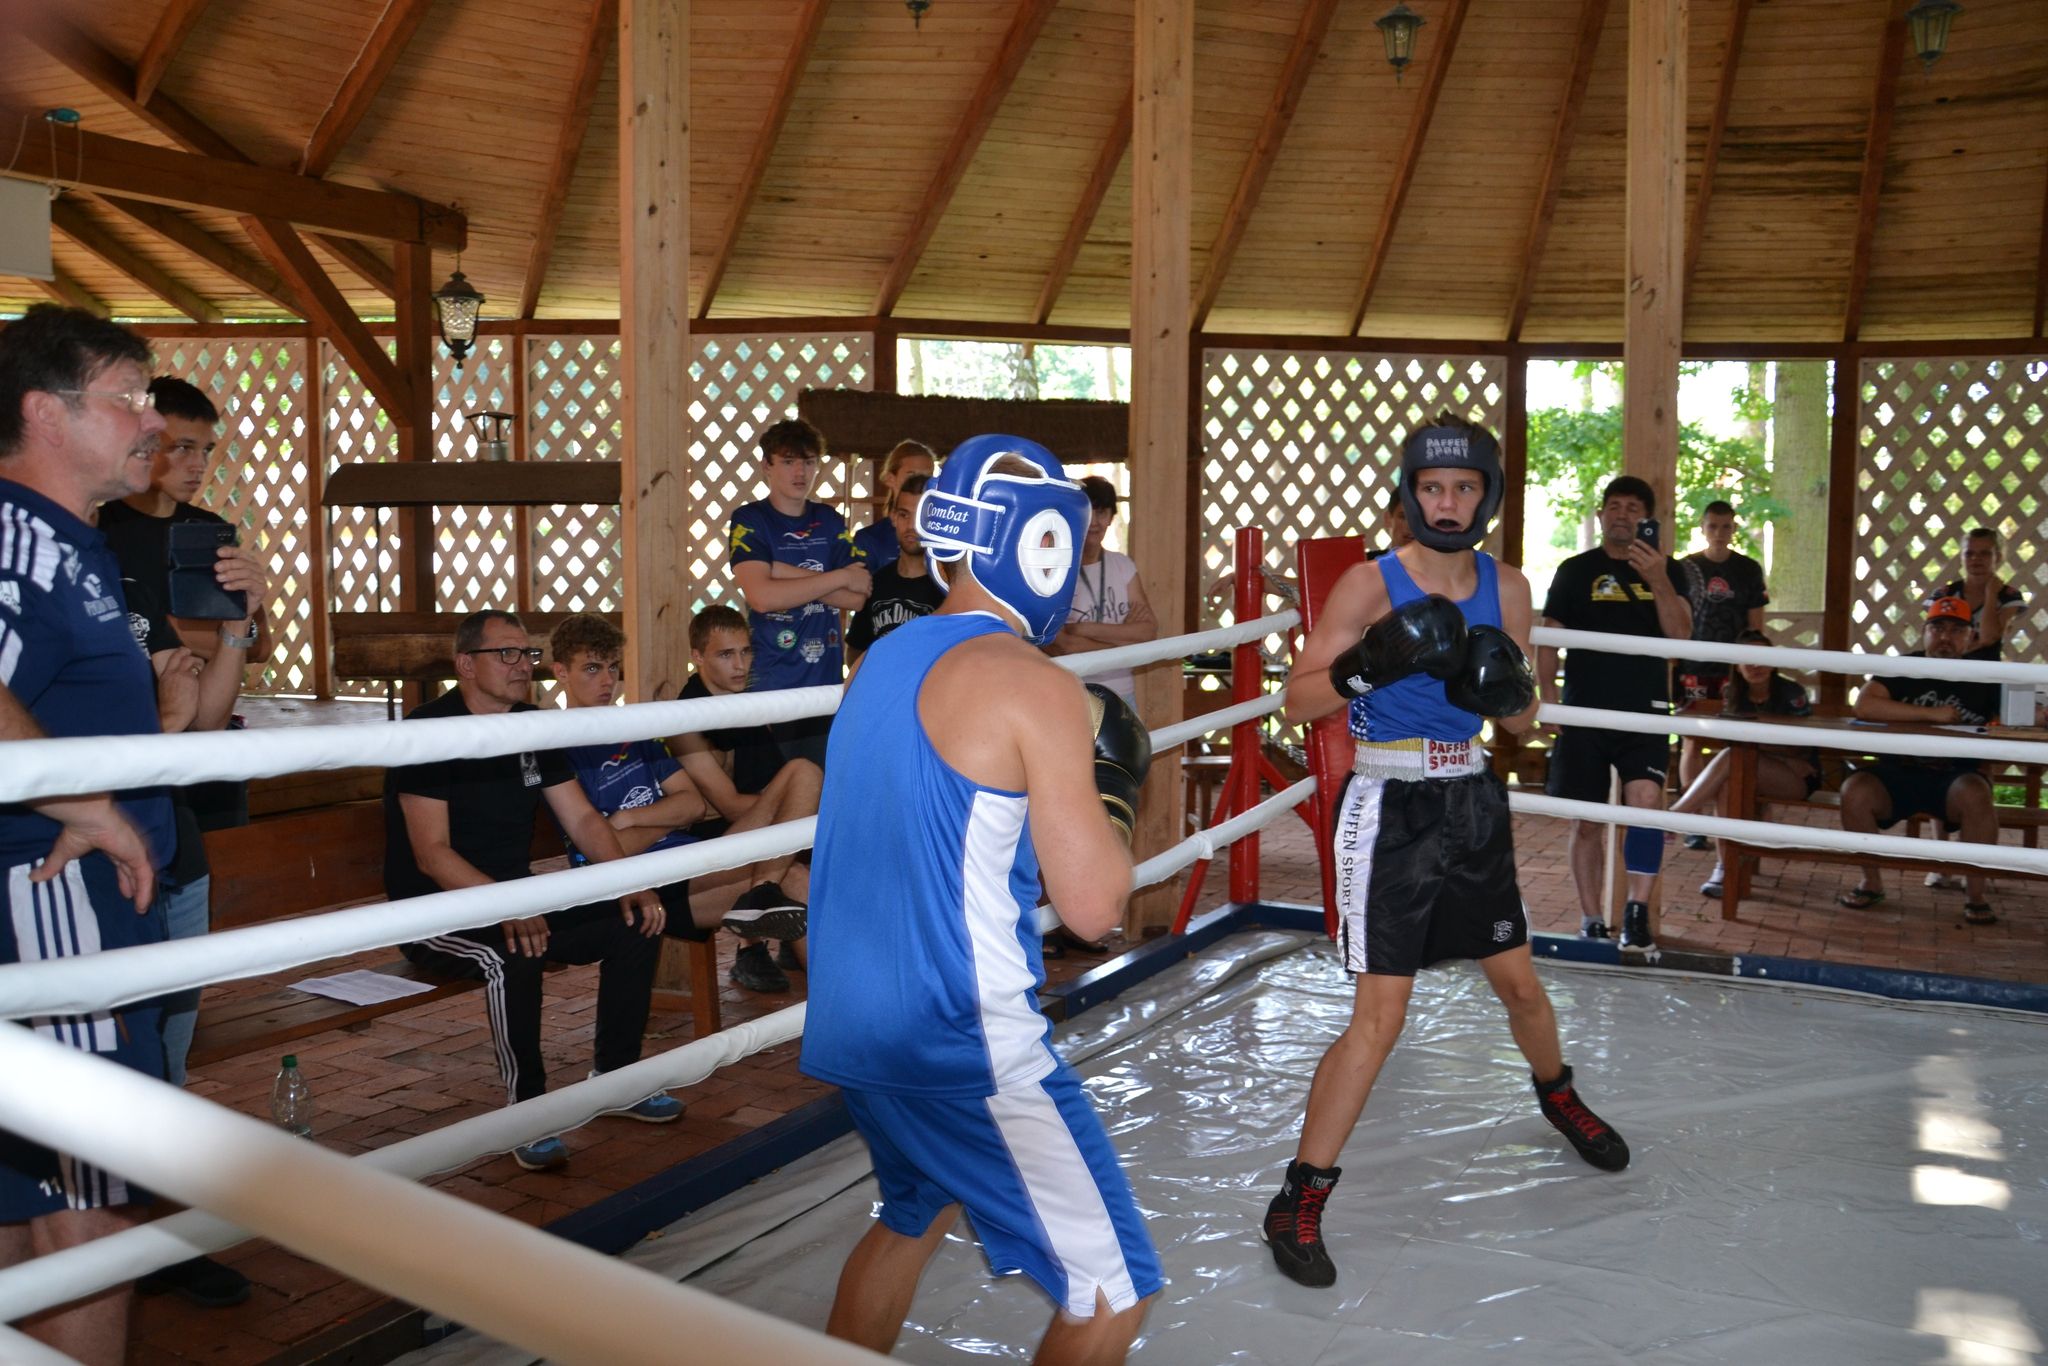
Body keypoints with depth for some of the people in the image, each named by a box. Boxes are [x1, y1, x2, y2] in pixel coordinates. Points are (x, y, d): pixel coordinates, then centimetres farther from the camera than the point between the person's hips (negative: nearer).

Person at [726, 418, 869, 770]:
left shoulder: (829, 521, 11)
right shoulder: (750, 520, 0)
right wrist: (839, 577, -9)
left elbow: (857, 595, -2)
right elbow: (762, 596, -16)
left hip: (826, 683, 4)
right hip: (769, 685, -4)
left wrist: (786, 572, -10)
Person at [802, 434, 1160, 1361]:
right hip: (962, 1039, -9)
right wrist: (1114, 780, 2)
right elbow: (1093, 905, -14)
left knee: (915, 1214, 32)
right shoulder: (1035, 687, -14)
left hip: (852, 1018, 9)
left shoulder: (881, 660, 9)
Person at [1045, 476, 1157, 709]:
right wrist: (1125, 634, -6)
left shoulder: (1123, 565, 8)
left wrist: (1083, 629, -13)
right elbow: (1058, 646, -17)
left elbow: (1149, 631, -2)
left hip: (1122, 695, 5)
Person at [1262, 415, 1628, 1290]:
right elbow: (1297, 701, -12)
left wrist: (1506, 688, -12)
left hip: (1471, 802, 5)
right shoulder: (1370, 583, -10)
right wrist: (1372, 664, -28)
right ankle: (1299, 1201, 2)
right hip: (1388, 808, -5)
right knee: (1380, 1014, -10)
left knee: (1518, 981, 20)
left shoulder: (1506, 588, 4)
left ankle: (1557, 1096, 52)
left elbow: (1522, 720, 11)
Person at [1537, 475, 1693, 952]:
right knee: (1586, 823, 6)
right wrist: (1548, 698, -5)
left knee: (1646, 801, -19)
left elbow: (1680, 634, -6)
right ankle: (1591, 921, 16)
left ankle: (1638, 914, -14)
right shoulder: (1576, 570, 6)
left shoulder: (1666, 570, 7)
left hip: (1645, 710, 0)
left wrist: (1658, 580, -19)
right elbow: (1548, 640, 6)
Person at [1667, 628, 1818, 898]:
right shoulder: (1732, 693, 5)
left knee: (1732, 758, -32)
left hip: (1798, 776, -4)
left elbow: (1803, 749, -12)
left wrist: (1755, 744, -24)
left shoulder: (1792, 694, -8)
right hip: (1755, 776, 4)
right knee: (1728, 781, -34)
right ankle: (1724, 866, -36)